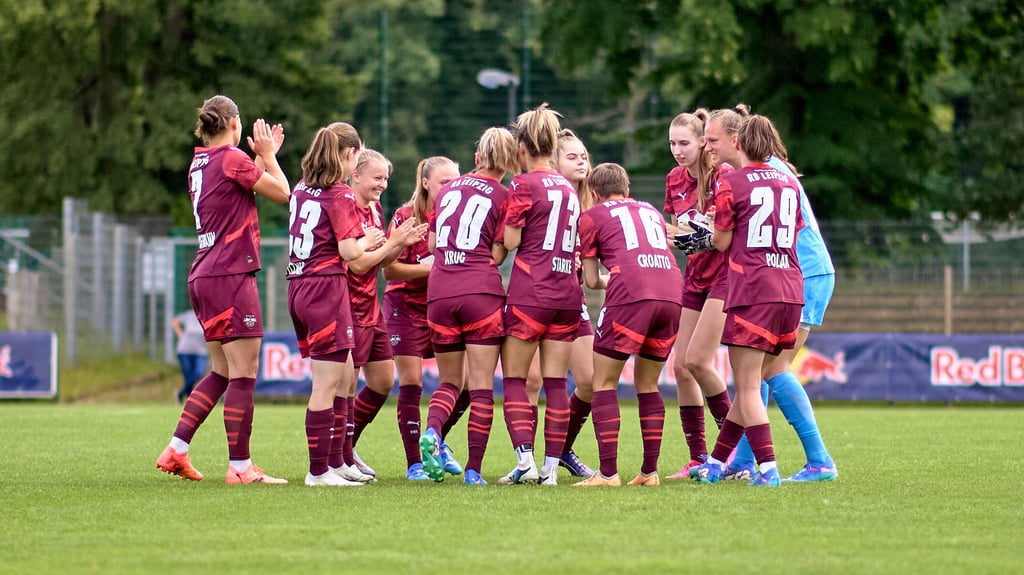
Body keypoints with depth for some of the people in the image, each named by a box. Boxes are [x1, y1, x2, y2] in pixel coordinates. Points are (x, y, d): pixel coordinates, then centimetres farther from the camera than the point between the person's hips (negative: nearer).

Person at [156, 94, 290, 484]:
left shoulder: (199, 163, 14)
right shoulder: (231, 159, -11)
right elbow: (281, 192, -4)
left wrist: (263, 156, 24)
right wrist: (267, 155, 10)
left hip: (203, 277, 9)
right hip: (230, 276, -9)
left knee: (222, 372, 16)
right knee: (243, 375, -6)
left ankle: (175, 451, 13)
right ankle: (240, 467, -7)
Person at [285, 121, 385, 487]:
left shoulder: (301, 190, 13)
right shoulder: (339, 195, -11)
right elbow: (348, 251, -14)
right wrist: (367, 241, 5)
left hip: (299, 288, 9)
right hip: (326, 288, -9)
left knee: (344, 376, 18)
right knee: (327, 384, -5)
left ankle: (334, 460, 20)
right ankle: (319, 471, -5)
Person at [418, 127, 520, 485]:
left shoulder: (448, 189, 15)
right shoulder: (504, 197, 2)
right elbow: (498, 255, 0)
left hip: (439, 294, 4)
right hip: (482, 293, -4)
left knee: (449, 381, 14)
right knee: (481, 385, 1)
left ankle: (431, 430, -16)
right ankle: (473, 469, -5)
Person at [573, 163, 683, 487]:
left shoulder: (592, 217, 16)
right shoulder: (651, 211, 29)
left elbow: (592, 280, 15)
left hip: (629, 296, -5)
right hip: (672, 294, 5)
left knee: (603, 382, 5)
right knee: (647, 384, 18)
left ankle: (608, 472, -6)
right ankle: (650, 472, 13)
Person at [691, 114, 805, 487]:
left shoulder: (731, 184, -3)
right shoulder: (789, 184, 14)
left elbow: (721, 243, 0)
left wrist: (714, 222, 20)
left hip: (751, 292, -6)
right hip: (790, 291, 6)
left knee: (748, 388, -3)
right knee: (750, 384, 13)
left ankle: (768, 469, -13)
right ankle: (716, 462, 22)